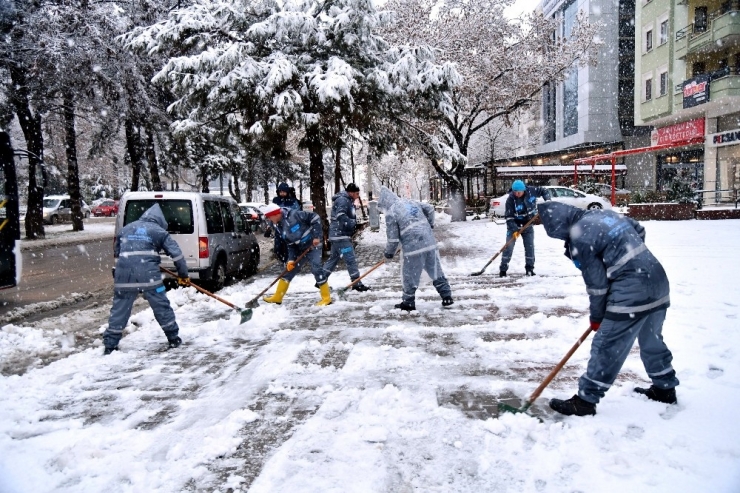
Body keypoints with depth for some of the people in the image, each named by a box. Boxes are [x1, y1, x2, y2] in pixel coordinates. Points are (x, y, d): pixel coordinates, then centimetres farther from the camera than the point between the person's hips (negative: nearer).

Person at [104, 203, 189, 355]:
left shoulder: (125, 229, 21)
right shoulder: (159, 231, 8)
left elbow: (116, 251, 31)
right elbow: (176, 253, 3)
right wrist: (183, 274, 9)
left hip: (124, 275, 3)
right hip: (148, 275, -3)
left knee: (119, 310, 12)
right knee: (162, 306, 9)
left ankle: (110, 344, 13)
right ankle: (173, 338, 17)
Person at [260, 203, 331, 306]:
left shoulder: (294, 215, -22)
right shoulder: (279, 227, 1)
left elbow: (315, 217, -19)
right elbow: (290, 245, 4)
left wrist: (316, 236, -21)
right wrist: (291, 259, -8)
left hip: (313, 244, -7)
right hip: (300, 249, 8)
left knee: (316, 269, -16)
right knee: (289, 269, 9)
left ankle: (326, 298, -2)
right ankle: (277, 297, 21)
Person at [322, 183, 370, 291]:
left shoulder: (348, 201, 18)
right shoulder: (342, 200, -14)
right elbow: (341, 216, -26)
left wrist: (354, 223, 7)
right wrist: (353, 223, -19)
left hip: (339, 235, 11)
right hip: (340, 235, -11)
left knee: (334, 258, 16)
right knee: (350, 259, -9)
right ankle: (357, 284, -6)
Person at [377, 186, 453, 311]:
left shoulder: (391, 212, -5)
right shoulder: (411, 202, 13)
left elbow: (393, 237, -5)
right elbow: (430, 209, 20)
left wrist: (389, 253, 10)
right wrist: (429, 224, 33)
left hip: (413, 247, -6)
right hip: (429, 243, 6)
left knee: (409, 276, 8)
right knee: (436, 271, 16)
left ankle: (409, 303, 18)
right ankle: (447, 297, 19)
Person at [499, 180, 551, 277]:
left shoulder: (531, 191, -16)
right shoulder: (510, 199, -22)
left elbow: (544, 191, 1)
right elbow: (509, 216, -20)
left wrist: (548, 201, -15)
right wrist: (514, 229, -28)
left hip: (528, 224, 3)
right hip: (514, 225, -3)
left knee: (530, 246, 4)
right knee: (509, 246, -7)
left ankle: (529, 268, 16)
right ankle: (503, 269, -1)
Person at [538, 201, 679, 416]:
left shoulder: (579, 238, -15)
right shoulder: (605, 213, 9)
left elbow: (596, 282, -10)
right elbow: (640, 231, 22)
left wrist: (597, 316, 4)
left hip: (631, 293, -9)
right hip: (658, 279, 9)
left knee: (606, 346, -2)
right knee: (652, 340, 25)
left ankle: (585, 400, 4)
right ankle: (665, 388, 42)